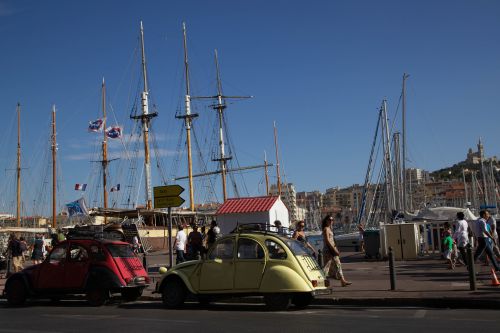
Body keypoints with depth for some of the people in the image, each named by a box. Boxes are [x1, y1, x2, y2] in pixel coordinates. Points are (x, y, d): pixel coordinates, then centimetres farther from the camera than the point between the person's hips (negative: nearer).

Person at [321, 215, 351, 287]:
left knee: (338, 265, 10)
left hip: (332, 249, 10)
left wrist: (336, 250, 16)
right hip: (328, 249, -10)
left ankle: (343, 281, 13)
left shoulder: (329, 228, 17)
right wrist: (334, 250, -21)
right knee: (326, 266, -5)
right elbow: (327, 241, -20)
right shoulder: (326, 229, -12)